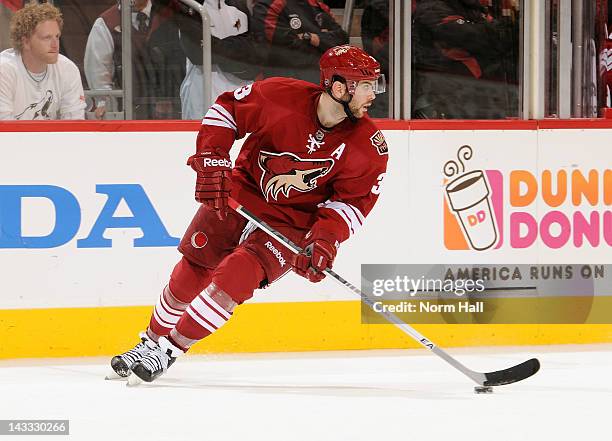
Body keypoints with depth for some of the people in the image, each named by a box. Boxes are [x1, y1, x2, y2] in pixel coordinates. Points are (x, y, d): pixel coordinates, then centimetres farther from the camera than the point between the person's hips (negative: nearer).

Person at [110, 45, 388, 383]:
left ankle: (169, 350, -11)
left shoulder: (368, 147, -17)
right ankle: (150, 342, 27)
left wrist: (324, 240, -24)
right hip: (239, 196, 1)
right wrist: (212, 161, -14)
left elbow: (353, 201, -9)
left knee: (238, 274, -22)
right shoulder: (281, 96, -21)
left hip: (291, 222, -1)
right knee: (191, 273, 3)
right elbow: (227, 108, -6)